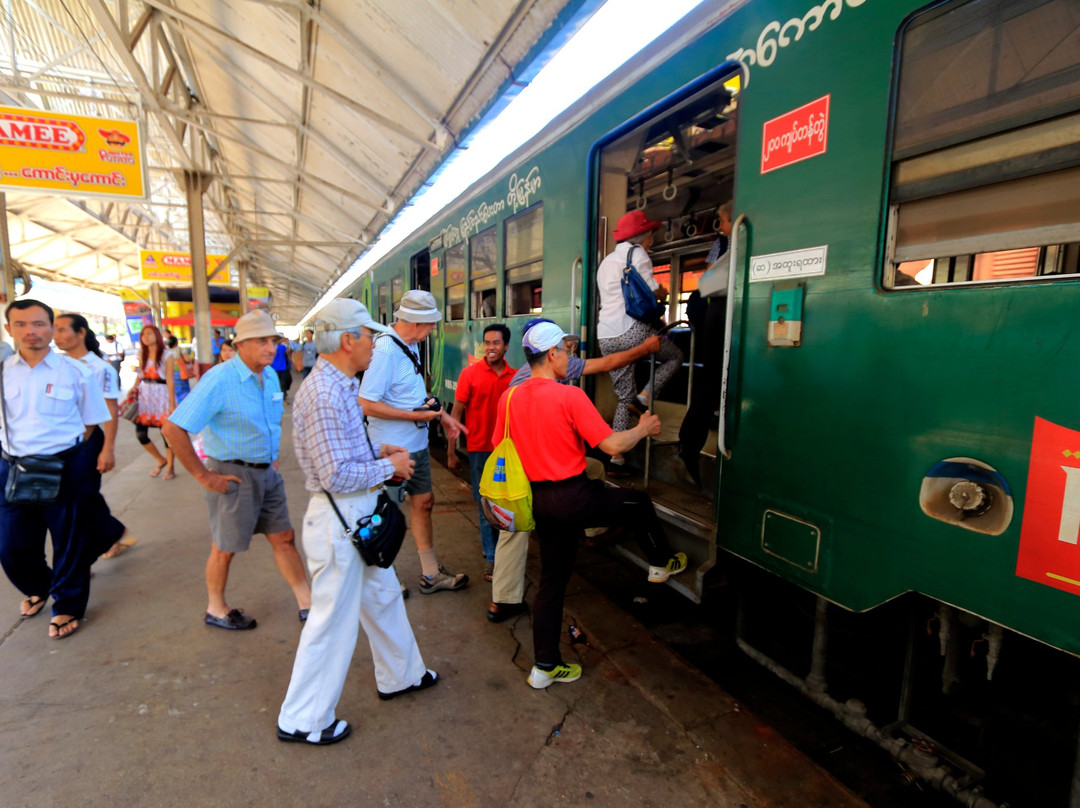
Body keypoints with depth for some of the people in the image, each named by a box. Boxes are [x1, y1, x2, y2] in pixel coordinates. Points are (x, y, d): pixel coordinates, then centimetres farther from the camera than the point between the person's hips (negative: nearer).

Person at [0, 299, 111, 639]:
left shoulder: (75, 371, -5)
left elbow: (90, 423, 1)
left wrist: (66, 457, -4)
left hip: (64, 468, -3)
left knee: (69, 540, 9)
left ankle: (67, 607, 29)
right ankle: (38, 588, 44)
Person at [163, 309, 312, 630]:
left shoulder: (270, 376, 3)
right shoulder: (219, 379, -20)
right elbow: (173, 428, -23)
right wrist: (203, 475, -19)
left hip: (267, 471, 7)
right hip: (233, 475, -7)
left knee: (284, 538, 11)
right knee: (226, 547, 11)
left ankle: (308, 604, 21)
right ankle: (216, 609, 34)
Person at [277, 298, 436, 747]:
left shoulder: (341, 386, 9)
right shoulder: (323, 395, -25)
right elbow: (337, 475, -26)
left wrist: (377, 451, 7)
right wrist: (389, 466, -14)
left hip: (359, 516, 10)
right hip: (338, 519, -10)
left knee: (383, 597, 23)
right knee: (333, 619, 6)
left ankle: (400, 675, 43)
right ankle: (303, 720, 26)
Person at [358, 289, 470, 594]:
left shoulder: (410, 346, 5)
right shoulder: (386, 350, -23)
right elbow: (367, 404, -26)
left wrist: (441, 414, 7)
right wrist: (417, 415, -22)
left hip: (417, 444, 9)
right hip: (392, 449, -9)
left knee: (423, 502, 16)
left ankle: (431, 574, 32)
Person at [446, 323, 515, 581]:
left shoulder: (514, 377, -1)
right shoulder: (470, 373, -6)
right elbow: (456, 412, -4)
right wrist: (451, 451, -4)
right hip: (480, 448, -2)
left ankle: (491, 544, 34)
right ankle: (491, 556, 17)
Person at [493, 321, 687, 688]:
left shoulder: (510, 397, 1)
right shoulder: (570, 396, -17)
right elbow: (611, 445, -16)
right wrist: (643, 428, 3)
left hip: (540, 500, 7)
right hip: (575, 496, -6)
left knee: (552, 580, 17)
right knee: (640, 503, 20)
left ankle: (545, 666, 26)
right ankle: (661, 564, 42)